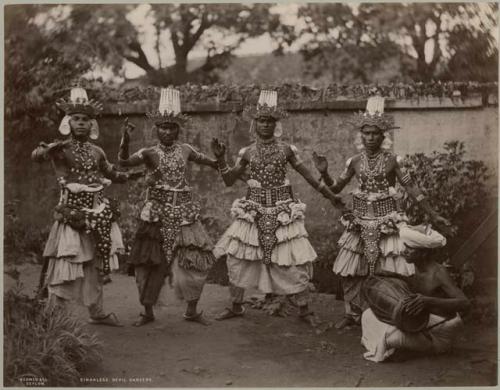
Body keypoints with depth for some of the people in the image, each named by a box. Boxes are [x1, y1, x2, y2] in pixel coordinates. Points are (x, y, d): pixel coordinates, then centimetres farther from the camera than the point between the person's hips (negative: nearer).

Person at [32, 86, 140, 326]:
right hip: (73, 211, -6)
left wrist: (128, 176, 7)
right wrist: (50, 149, -43)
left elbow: (110, 173, 25)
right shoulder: (61, 149, -5)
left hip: (97, 211, 6)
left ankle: (97, 312, 24)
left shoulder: (96, 152, 11)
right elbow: (36, 156, -23)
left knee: (96, 263, 13)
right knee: (67, 261, -8)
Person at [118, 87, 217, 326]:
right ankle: (148, 311, 18)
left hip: (184, 212, 3)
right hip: (157, 213, -3)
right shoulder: (150, 153, -4)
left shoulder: (185, 150, 6)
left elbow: (210, 163, 24)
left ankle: (192, 310, 17)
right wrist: (126, 140, -37)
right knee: (152, 261, 2)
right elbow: (124, 161, -23)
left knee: (196, 259, 1)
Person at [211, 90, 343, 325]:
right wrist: (220, 159, -7)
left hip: (282, 211, -1)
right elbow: (229, 181, 6)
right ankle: (236, 306, 16)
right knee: (236, 257, -1)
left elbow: (307, 175, 6)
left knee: (295, 260, -4)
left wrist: (330, 196, 8)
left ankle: (304, 309, 10)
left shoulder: (286, 150, -1)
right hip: (253, 211, 2)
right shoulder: (248, 153, 3)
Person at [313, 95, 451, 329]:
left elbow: (412, 189, -2)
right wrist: (323, 172, -9)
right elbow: (336, 188, 9)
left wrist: (433, 215, -2)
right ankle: (352, 313, 21)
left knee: (390, 272, -2)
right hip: (361, 222, 3)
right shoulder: (355, 162, 1)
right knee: (349, 271, 5)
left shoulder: (392, 161, -6)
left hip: (387, 221, -3)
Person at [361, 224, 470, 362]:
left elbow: (465, 303, -35)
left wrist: (428, 301, -48)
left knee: (388, 336, -30)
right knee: (369, 315, 1)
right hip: (424, 325, 9)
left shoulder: (438, 273, -25)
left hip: (439, 333, -8)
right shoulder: (417, 270, 0)